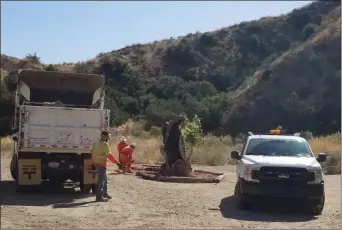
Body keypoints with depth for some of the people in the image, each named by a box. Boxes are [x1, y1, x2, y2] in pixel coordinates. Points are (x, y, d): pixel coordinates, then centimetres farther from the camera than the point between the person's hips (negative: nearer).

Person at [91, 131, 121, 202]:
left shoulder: (95, 143, 11)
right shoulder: (105, 144, -15)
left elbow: (92, 153, 14)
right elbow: (109, 155, -19)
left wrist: (93, 163, 21)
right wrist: (117, 162, -16)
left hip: (96, 163, 9)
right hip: (102, 164, -9)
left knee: (104, 178, 19)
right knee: (101, 180, -5)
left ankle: (105, 194, 27)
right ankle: (99, 197, -4)